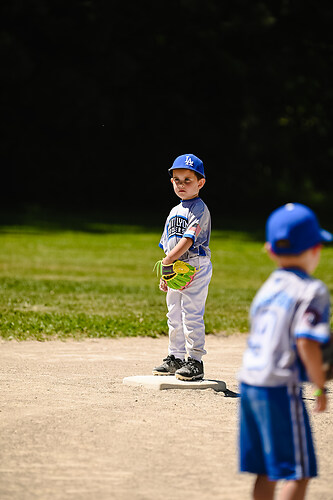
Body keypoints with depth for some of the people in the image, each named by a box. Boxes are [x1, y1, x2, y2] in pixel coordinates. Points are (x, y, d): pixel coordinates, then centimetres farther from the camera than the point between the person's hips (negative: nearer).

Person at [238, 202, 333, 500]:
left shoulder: (267, 288, 15)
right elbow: (306, 343, -18)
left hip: (249, 383, 8)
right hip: (281, 386, -8)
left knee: (266, 470, 15)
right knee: (299, 471, -1)